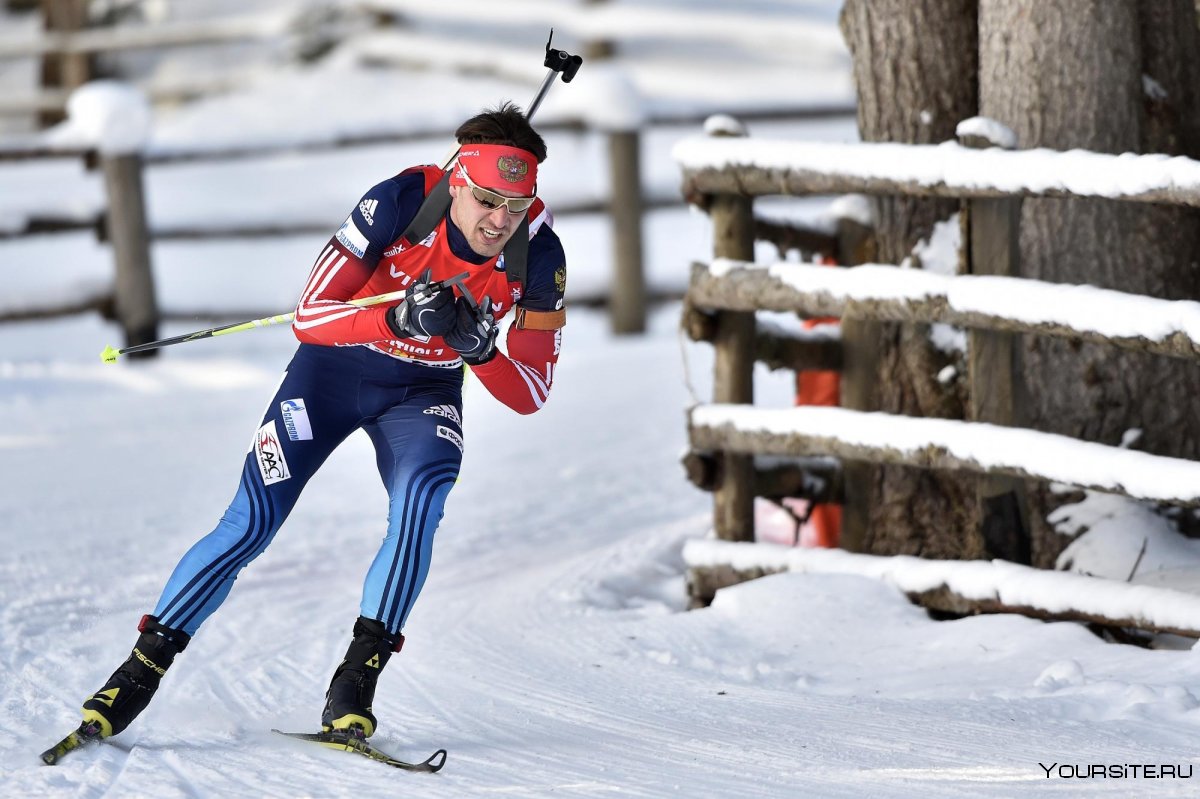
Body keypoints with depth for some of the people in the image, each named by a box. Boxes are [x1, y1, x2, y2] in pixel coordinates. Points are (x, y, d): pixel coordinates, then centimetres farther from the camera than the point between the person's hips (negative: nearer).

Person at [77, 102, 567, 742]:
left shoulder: (538, 255, -22)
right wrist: (398, 318, -43)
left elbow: (531, 394, -15)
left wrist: (480, 350, -36)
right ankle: (141, 670, 1)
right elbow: (308, 317, -26)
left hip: (423, 392, 1)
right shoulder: (400, 202, -28)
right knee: (250, 525, -12)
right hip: (335, 366, -1)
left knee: (422, 495, -31)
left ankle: (357, 680, -25)